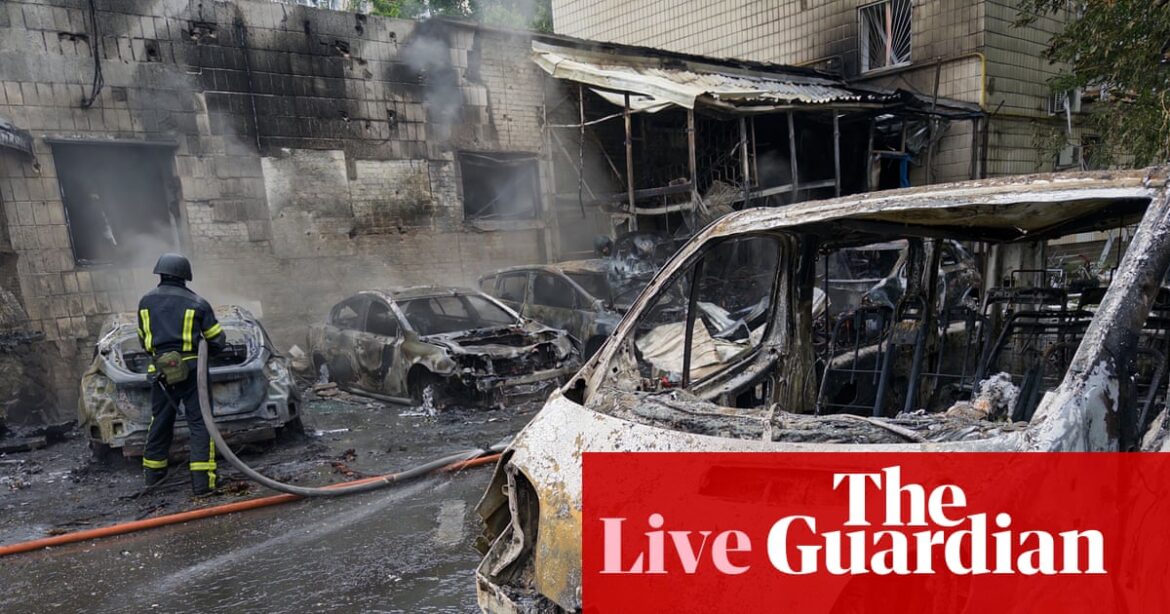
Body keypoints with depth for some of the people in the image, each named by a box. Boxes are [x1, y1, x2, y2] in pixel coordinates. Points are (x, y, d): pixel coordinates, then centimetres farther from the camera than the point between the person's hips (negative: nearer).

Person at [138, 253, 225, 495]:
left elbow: (143, 339, 18)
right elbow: (217, 341, 2)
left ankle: (153, 472, 33)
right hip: (190, 369, -4)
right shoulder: (197, 303, -2)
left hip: (160, 371, 4)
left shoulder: (145, 302, 10)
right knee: (199, 422, -1)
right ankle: (202, 480, -7)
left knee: (160, 421, 20)